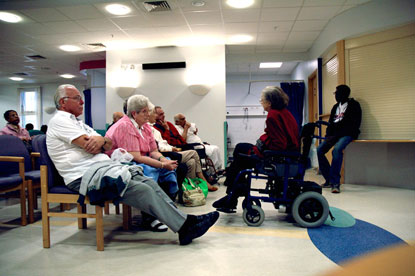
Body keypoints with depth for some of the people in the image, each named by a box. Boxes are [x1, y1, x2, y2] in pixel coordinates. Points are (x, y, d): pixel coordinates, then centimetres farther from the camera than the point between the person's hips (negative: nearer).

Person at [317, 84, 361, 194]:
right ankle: (329, 180, -3)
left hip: (347, 134, -7)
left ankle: (335, 183, -32)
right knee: (320, 150, -12)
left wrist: (336, 135, -19)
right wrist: (328, 135, -1)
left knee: (337, 150, -34)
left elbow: (353, 125, -12)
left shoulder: (353, 105, -2)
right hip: (335, 134, 7)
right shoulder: (336, 107, 19)